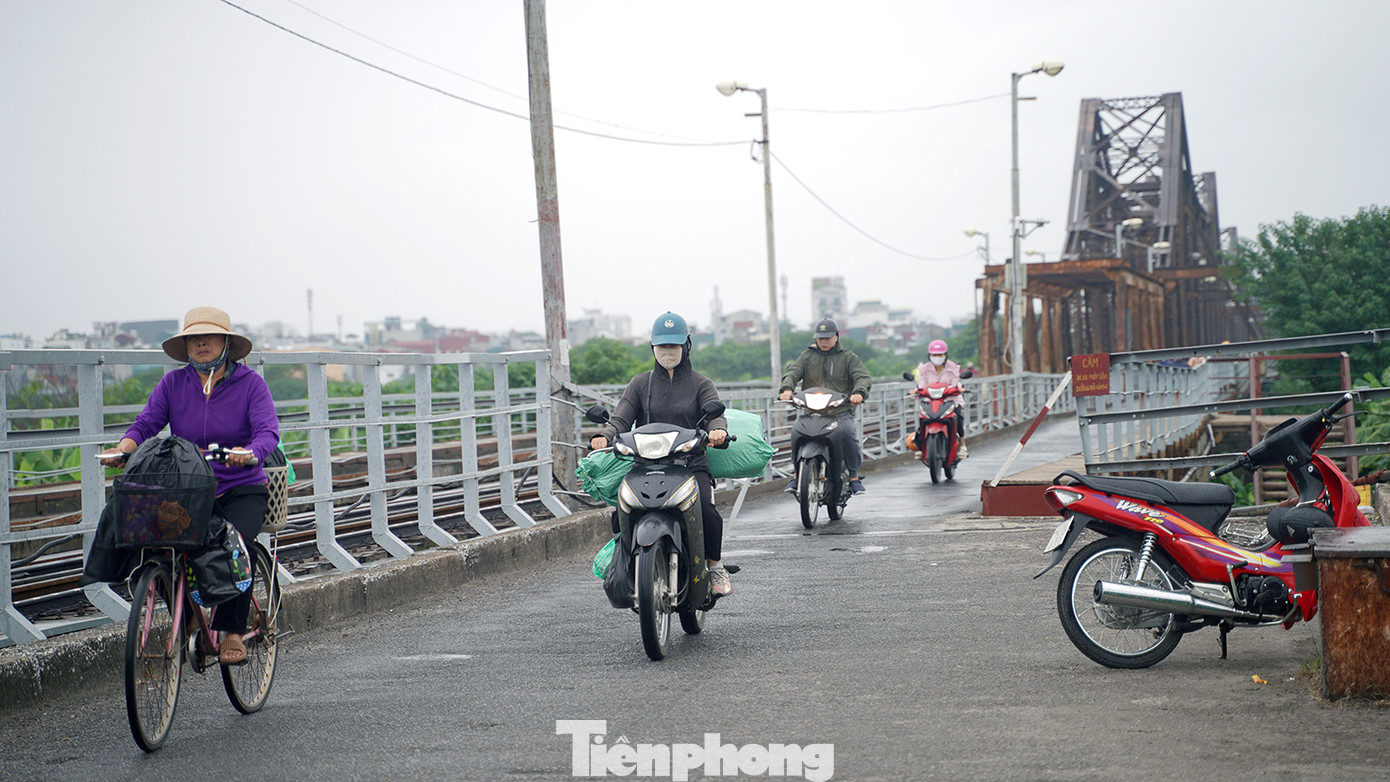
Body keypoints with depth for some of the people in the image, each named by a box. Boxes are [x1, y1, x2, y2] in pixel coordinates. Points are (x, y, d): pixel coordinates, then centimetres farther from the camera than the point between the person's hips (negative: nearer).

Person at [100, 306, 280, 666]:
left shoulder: (249, 383, -3)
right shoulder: (173, 383, 6)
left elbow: (268, 432, -16)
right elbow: (146, 423, -4)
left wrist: (250, 453, -39)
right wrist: (124, 447, -27)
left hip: (242, 490, -2)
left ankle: (232, 633, -16)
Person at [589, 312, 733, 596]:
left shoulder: (700, 384, 11)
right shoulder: (640, 384, 16)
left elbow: (714, 413, -6)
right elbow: (621, 418, 4)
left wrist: (718, 430, -32)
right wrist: (603, 436, -20)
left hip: (692, 465, -1)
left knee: (705, 509, -30)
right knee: (620, 510, -25)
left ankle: (715, 565, -4)